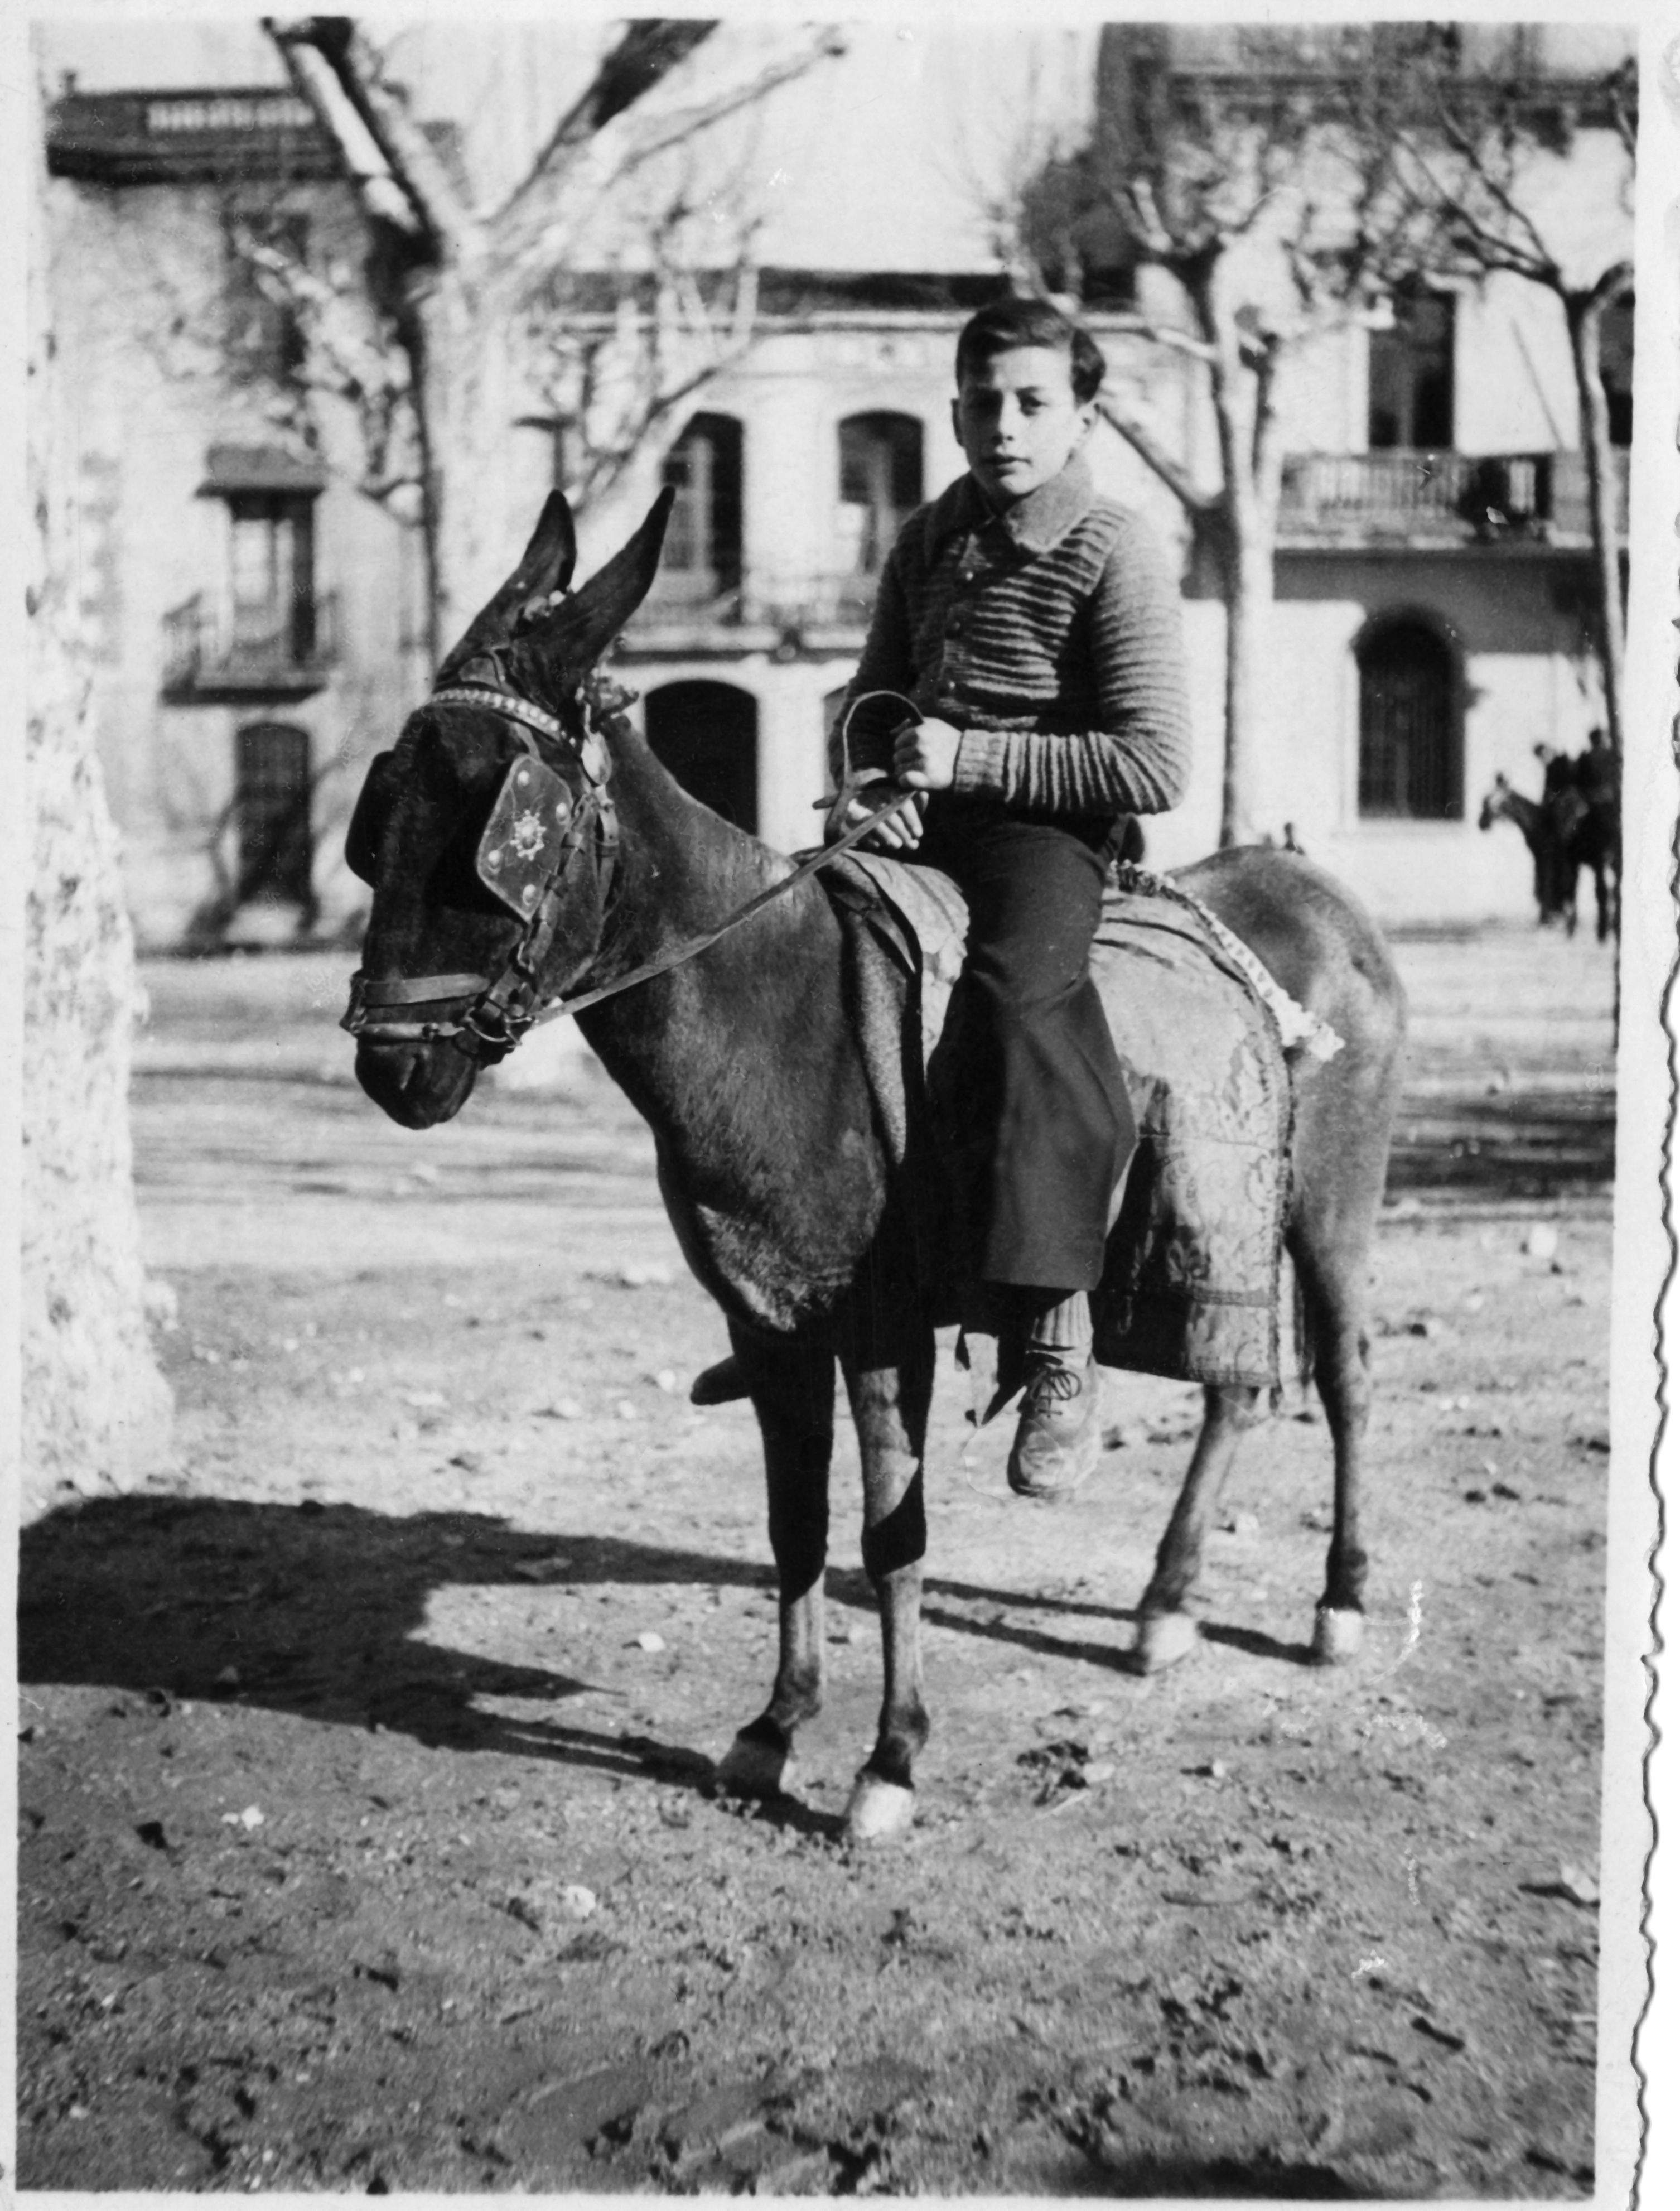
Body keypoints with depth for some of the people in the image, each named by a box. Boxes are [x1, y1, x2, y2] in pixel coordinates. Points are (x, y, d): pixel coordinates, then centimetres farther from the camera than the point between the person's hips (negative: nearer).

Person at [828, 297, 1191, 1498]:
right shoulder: (931, 539, 13)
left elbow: (1157, 767, -15)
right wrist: (868, 770, 1)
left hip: (1044, 829, -7)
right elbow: (874, 691, 25)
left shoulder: (1117, 555, -8)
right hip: (914, 820, 7)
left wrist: (972, 755, -18)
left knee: (1022, 988, -35)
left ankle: (1060, 1350, -34)